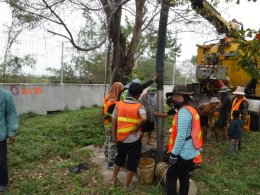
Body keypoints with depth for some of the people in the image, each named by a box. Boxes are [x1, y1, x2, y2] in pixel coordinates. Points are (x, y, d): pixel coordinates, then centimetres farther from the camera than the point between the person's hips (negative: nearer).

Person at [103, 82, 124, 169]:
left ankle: (107, 155, 46)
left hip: (106, 124, 9)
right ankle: (110, 163, 16)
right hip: (112, 126, -9)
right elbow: (114, 118, -26)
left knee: (107, 140, 26)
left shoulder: (107, 98, -1)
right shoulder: (113, 103, -30)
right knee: (112, 144, 4)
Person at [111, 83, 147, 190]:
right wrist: (137, 127, -17)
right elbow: (144, 118, -34)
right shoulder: (139, 106, -14)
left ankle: (114, 179, 42)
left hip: (121, 137, 4)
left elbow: (113, 121, -1)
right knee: (132, 161, 14)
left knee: (119, 158, 26)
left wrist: (114, 135, 9)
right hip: (134, 139, -4)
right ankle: (126, 185, 25)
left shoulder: (119, 104, -4)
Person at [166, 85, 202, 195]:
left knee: (171, 177, 2)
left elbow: (181, 135, -26)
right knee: (184, 176, 20)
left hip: (183, 152, -10)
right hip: (191, 151, 10)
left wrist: (174, 153, -20)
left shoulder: (183, 112, -21)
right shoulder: (191, 109, 10)